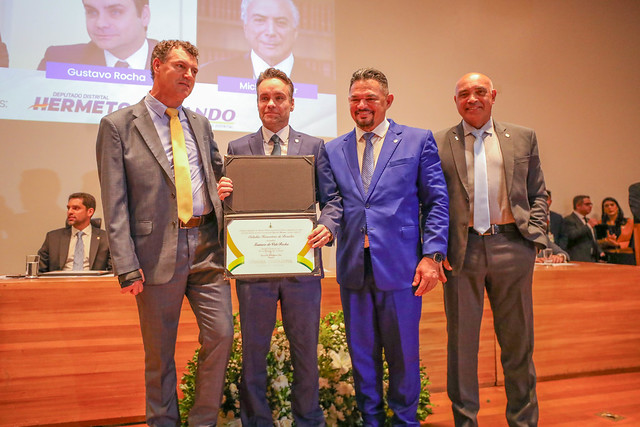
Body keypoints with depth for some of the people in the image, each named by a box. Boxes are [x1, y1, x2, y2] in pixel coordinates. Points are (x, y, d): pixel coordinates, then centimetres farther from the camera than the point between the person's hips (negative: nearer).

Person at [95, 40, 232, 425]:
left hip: (206, 246, 4)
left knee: (221, 335, 1)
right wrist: (126, 265, -12)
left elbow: (220, 173, 27)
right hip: (159, 251, -4)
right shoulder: (118, 125, 0)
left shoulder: (201, 123, 15)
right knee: (159, 353, 9)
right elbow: (115, 204, -6)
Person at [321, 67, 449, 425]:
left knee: (403, 353, 9)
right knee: (362, 353, 13)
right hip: (353, 267, 3)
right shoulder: (334, 150, 11)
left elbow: (437, 202, 0)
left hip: (400, 265, -2)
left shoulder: (419, 140, 4)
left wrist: (433, 255, -8)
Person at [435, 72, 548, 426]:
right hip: (461, 250, -1)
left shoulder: (523, 138, 12)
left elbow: (537, 195, 12)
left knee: (518, 341, 11)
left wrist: (533, 237, -1)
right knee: (461, 342, 8)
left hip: (511, 248, 2)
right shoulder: (438, 144, 4)